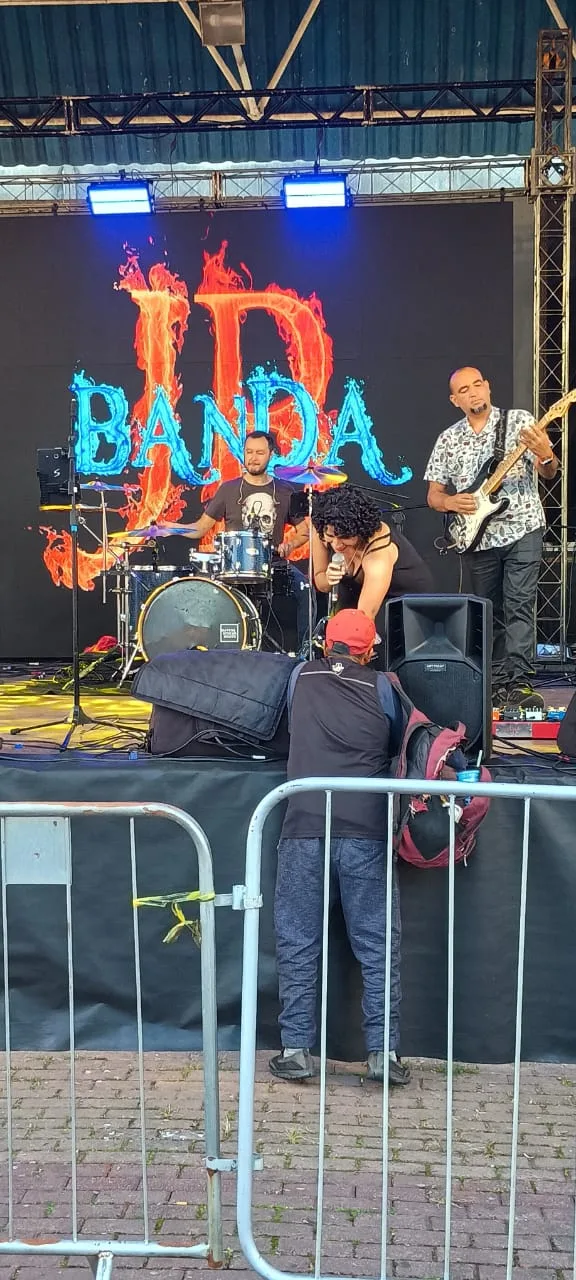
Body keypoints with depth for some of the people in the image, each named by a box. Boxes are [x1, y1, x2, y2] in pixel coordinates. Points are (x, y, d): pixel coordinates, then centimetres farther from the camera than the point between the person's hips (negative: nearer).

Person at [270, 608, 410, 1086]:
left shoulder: (301, 677, 10)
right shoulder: (380, 687, 7)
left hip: (304, 828, 1)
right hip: (365, 831, -1)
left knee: (298, 943, 7)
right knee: (379, 945, 6)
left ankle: (296, 1051, 9)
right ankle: (384, 1052, 6)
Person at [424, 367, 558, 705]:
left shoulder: (520, 421, -1)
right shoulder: (448, 439, 8)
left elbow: (548, 474, -7)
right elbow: (433, 495, 11)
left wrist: (545, 455, -29)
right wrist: (450, 502, -12)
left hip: (522, 529, -4)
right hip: (477, 536, 4)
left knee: (519, 605, -13)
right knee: (489, 611, 9)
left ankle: (518, 681, -15)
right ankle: (497, 680, 16)